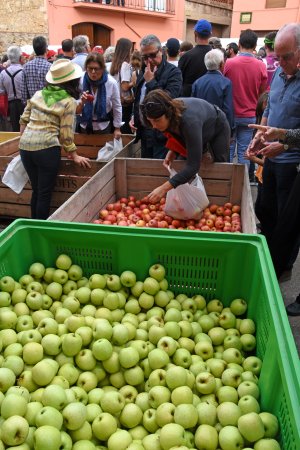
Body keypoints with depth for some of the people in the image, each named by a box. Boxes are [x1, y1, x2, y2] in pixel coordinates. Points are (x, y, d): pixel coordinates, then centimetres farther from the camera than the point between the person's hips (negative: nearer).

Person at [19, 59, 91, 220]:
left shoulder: (38, 94, 12)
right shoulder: (69, 101, -3)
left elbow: (23, 120, 15)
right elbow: (65, 132, -4)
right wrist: (74, 155, 6)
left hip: (25, 146, 6)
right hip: (47, 149, -6)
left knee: (36, 190, 19)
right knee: (45, 194, 6)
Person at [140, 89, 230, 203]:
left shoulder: (189, 120, -48)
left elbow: (193, 165, -50)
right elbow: (175, 135, -3)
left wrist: (164, 188, -54)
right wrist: (172, 151, -23)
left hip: (217, 127, -5)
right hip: (199, 129, 5)